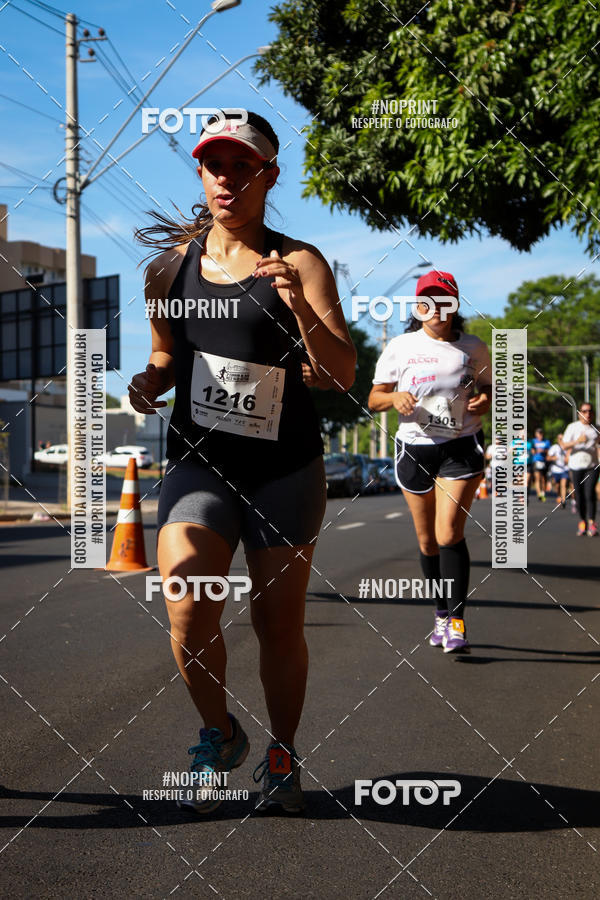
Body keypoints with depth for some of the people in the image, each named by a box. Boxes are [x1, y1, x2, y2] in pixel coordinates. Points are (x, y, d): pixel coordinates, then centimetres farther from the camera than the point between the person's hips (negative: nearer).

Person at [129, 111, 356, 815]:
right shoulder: (172, 262, 7)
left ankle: (281, 756, 31)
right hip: (198, 461, 1)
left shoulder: (299, 263, -3)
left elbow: (342, 375, -10)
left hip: (285, 470, -1)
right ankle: (219, 735, 11)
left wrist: (300, 307, -27)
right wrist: (152, 378, -2)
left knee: (278, 623, 6)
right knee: (187, 610, -18)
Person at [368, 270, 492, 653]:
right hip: (415, 449, 2)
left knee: (449, 534, -15)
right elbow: (374, 398, 7)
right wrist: (395, 397, -16)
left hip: (461, 448, -1)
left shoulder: (474, 348, 5)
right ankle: (442, 612, 26)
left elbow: (490, 388, 17)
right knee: (428, 540, 8)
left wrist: (486, 400, -7)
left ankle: (456, 620, -7)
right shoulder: (401, 346, 4)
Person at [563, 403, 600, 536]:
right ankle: (582, 521, 16)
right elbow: (565, 445, -8)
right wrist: (577, 441, -25)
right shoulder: (572, 427, 0)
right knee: (579, 495, 1)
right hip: (576, 466, -1)